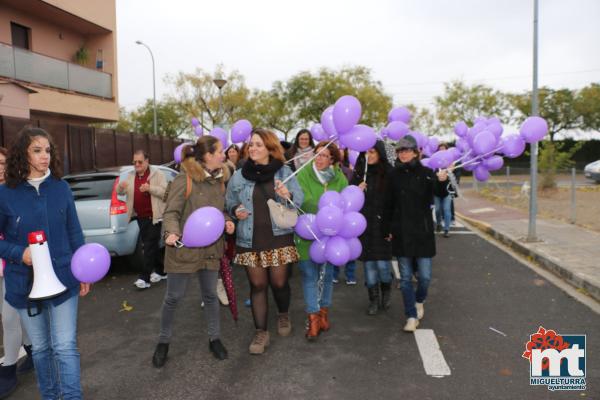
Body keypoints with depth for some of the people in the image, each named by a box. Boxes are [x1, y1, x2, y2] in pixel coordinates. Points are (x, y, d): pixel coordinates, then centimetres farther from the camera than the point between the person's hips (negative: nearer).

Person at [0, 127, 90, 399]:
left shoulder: (61, 188, -2)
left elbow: (74, 233, 4)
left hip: (62, 279, 0)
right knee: (40, 348, 15)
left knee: (65, 347, -1)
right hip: (26, 283, 0)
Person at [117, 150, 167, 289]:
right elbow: (120, 192, 8)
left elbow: (165, 192, -11)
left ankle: (144, 278, -5)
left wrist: (150, 188, -25)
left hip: (153, 216, -6)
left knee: (150, 246, -7)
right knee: (152, 245, 14)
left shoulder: (157, 174, -4)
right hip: (140, 217, 6)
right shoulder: (130, 176, 11)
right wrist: (121, 186, -16)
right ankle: (160, 271, 28)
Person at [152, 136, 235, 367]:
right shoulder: (184, 180, -16)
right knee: (173, 297, 8)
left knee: (210, 295, 15)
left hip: (210, 247, 5)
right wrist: (172, 233, -34)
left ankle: (214, 338, 32)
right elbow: (171, 213, -15)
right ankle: (164, 341, 29)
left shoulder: (219, 179, 5)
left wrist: (227, 221, -4)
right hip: (184, 248, -5)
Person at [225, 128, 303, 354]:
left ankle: (283, 315, 38)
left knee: (279, 283, 7)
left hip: (279, 238, -1)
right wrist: (236, 211, -9)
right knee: (257, 285, 6)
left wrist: (288, 196, -25)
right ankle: (261, 332, 19)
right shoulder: (239, 176, 3)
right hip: (250, 240, 1)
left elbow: (300, 200, -3)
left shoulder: (285, 172, 0)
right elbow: (229, 202, 13)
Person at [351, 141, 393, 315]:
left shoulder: (389, 173, -5)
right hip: (364, 224, 3)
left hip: (382, 224, -3)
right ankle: (373, 299, 24)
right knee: (369, 263, 8)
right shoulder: (359, 173, 4)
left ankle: (386, 291, 29)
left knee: (382, 262, -2)